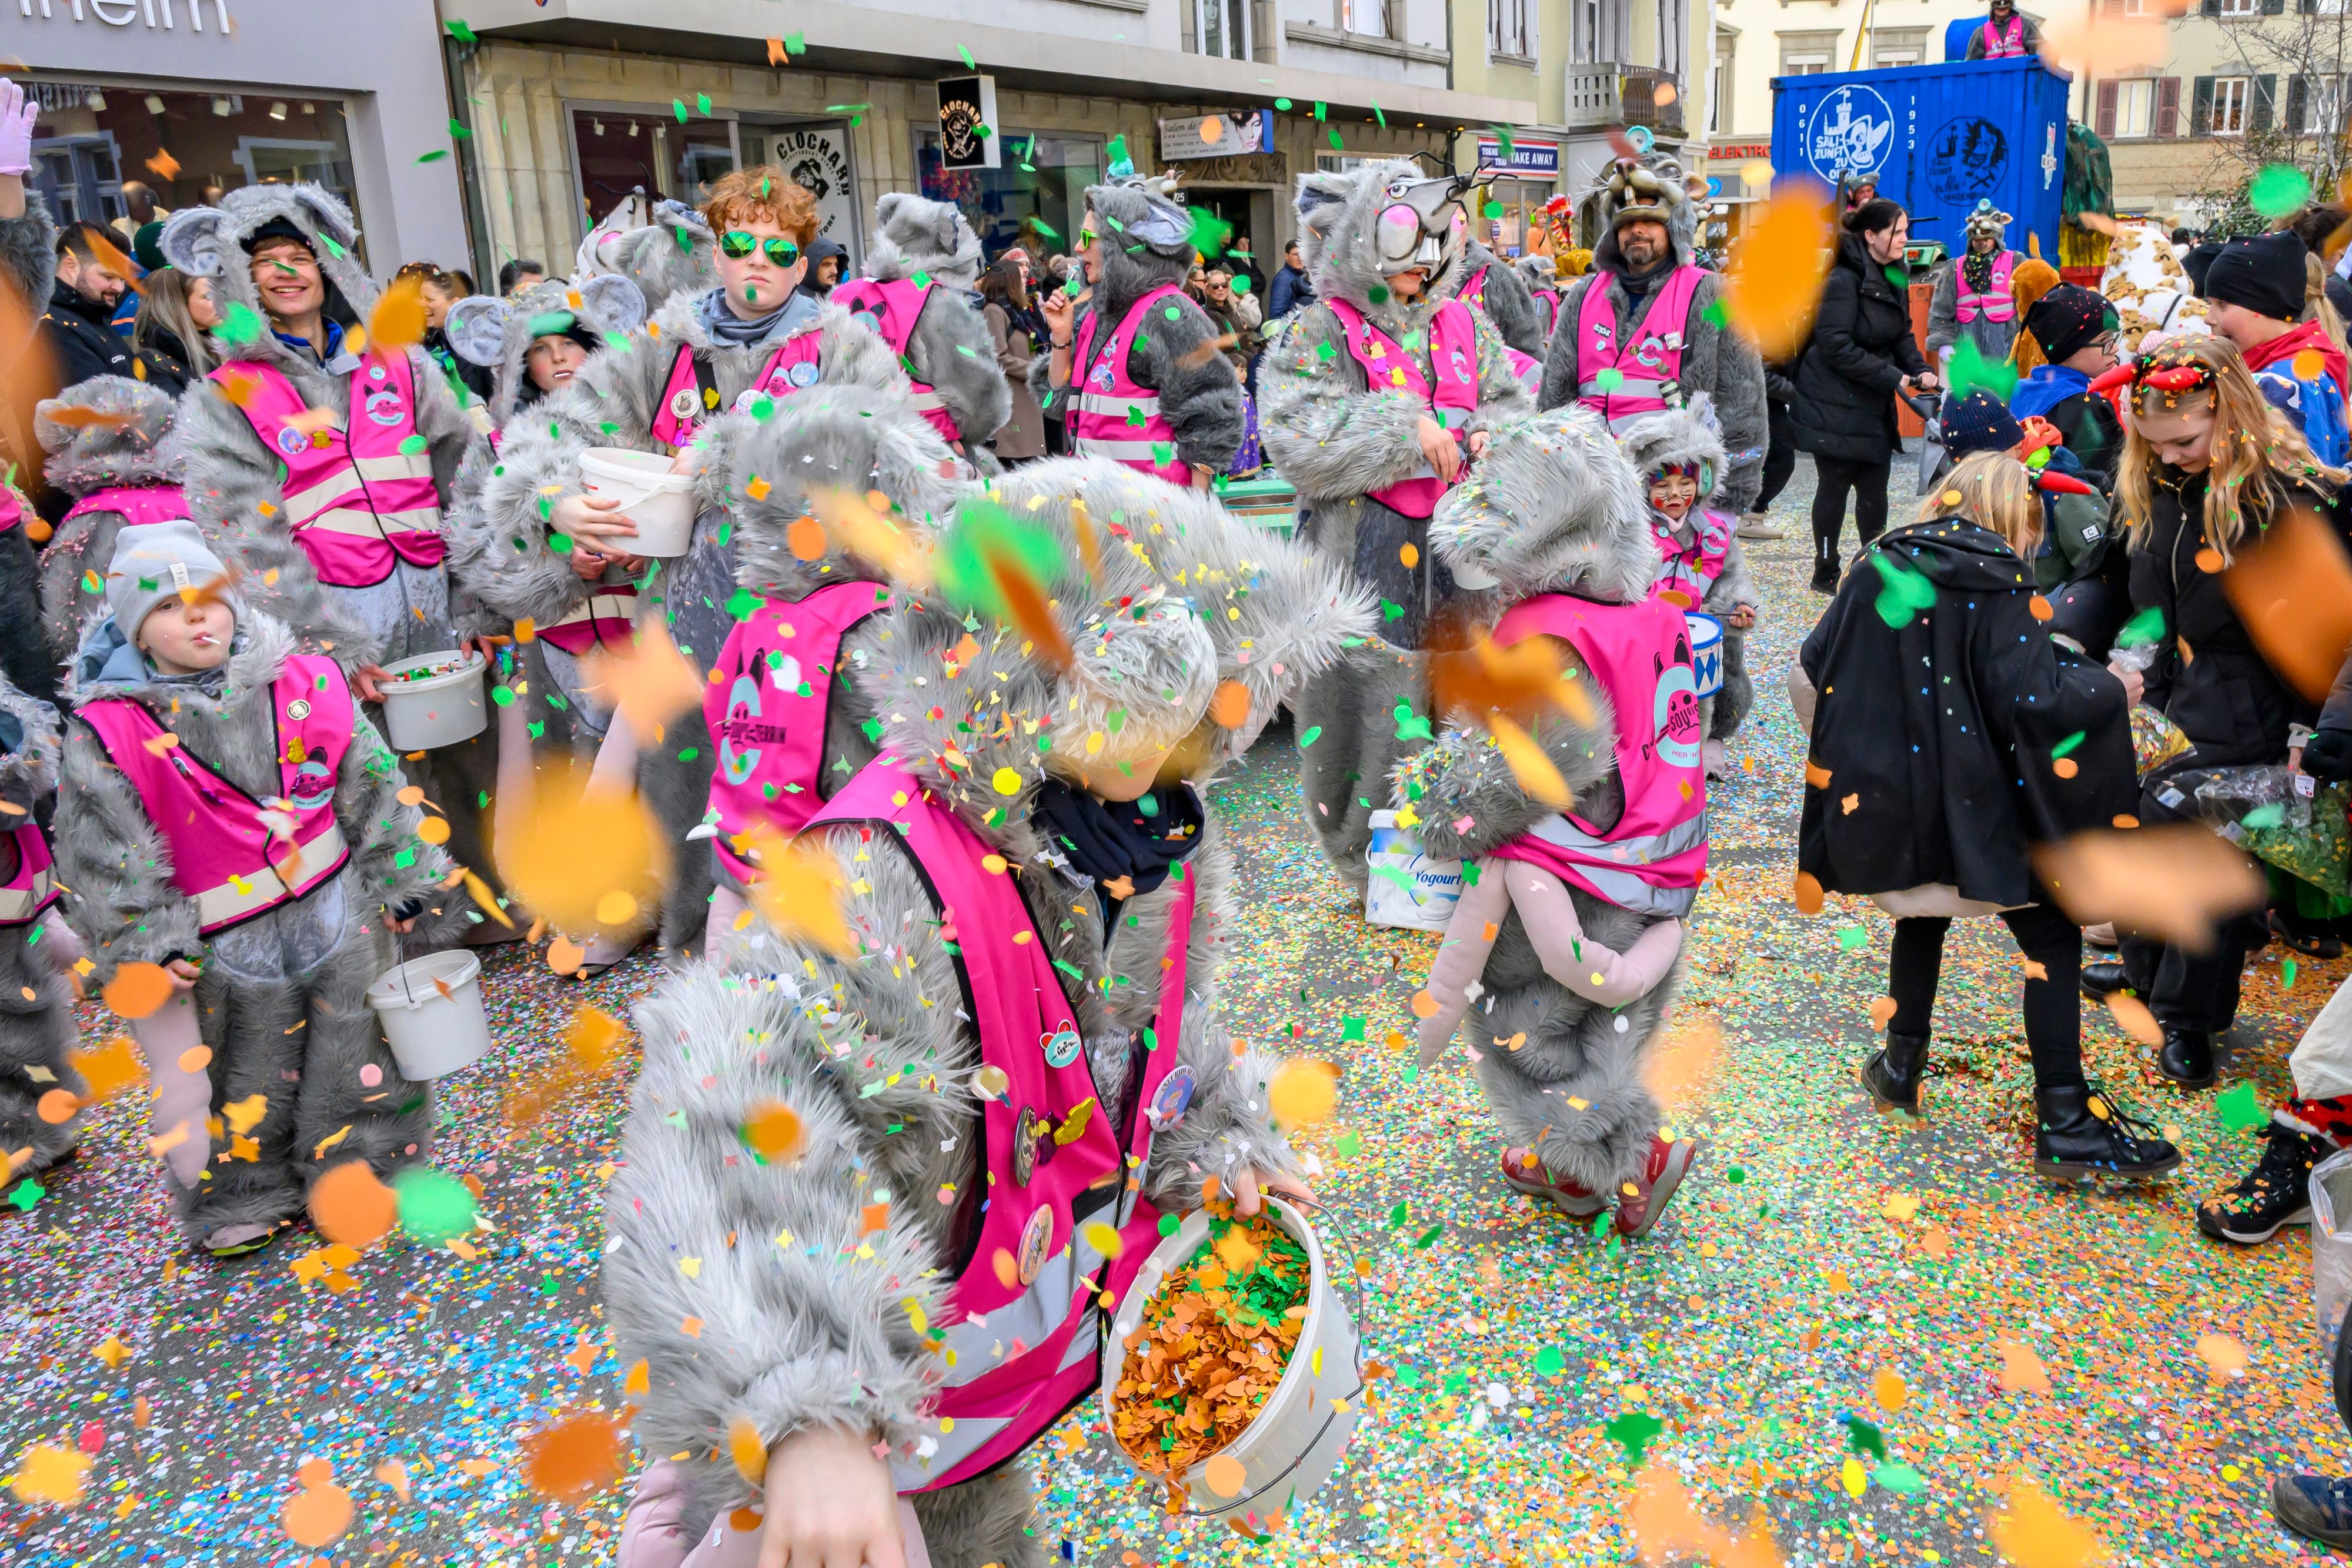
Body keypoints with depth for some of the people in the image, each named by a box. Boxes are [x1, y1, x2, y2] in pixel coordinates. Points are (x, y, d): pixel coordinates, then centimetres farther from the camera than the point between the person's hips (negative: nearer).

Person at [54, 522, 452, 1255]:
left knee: (357, 1046, 13)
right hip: (224, 943, -2)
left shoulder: (304, 684, -6)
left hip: (335, 911, 2)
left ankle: (362, 1169, 34)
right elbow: (108, 851, -6)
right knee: (242, 1076, 12)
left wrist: (402, 876, 5)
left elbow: (373, 788, 2)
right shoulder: (111, 731, -11)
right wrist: (148, 942, -8)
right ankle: (245, 1201, 32)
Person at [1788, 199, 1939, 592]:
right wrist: (1893, 378, -21)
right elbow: (1836, 346, -22)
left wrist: (1919, 369, -4)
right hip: (1835, 407, -8)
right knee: (1835, 486, 1)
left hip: (1874, 405, 8)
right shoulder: (1844, 279, -17)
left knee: (1874, 486, 9)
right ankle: (1826, 573, 13)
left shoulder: (1894, 276, 11)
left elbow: (1901, 335, 16)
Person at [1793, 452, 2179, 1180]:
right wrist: (2106, 690, -1)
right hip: (1972, 805, -5)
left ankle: (1902, 1063, 33)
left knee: (1922, 910, 29)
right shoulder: (2002, 584, -11)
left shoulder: (1878, 567, 1)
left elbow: (1812, 667, 7)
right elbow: (2030, 704, -19)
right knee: (2051, 937, 6)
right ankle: (2066, 1122, 6)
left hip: (1884, 795, 5)